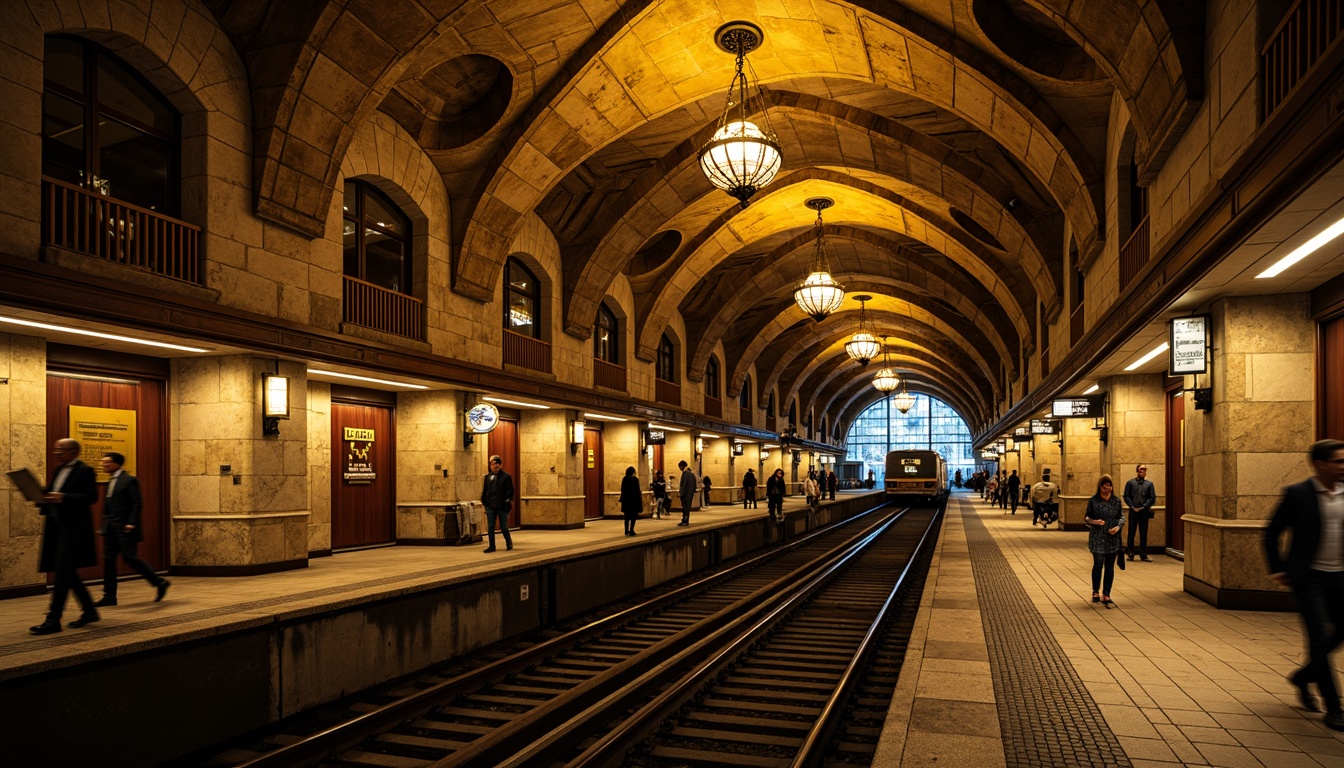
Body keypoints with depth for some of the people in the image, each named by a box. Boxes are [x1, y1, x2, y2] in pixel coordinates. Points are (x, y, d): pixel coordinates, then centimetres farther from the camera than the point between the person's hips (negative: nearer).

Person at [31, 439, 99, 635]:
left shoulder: (85, 470, -8)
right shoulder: (59, 470, 16)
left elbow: (91, 496, -17)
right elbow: (53, 494, 22)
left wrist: (63, 498, -26)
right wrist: (44, 499, 1)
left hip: (73, 527, -9)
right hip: (57, 526, 9)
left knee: (63, 571, -9)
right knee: (67, 572, 12)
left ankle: (53, 620, -6)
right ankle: (89, 611, 22)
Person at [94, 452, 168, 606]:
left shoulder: (129, 480, -10)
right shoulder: (111, 481, 15)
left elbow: (137, 503, -14)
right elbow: (108, 505, 20)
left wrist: (131, 523, -21)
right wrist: (105, 524, 15)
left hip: (124, 528, -8)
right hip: (110, 528, 8)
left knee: (129, 558, -9)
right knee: (108, 559, 5)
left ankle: (159, 582, 5)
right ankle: (109, 596, 9)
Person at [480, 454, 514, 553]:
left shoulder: (506, 476, -2)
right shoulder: (487, 477, 8)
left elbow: (510, 490, -3)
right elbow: (484, 490, 12)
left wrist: (508, 500, -14)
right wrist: (484, 501, 5)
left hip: (502, 506, -3)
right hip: (490, 506, 3)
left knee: (504, 527, 5)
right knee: (490, 527, 3)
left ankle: (509, 543, 26)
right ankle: (492, 546, 10)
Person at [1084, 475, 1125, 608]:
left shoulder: (1116, 500, 5)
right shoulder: (1093, 501, -1)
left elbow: (1122, 516, 9)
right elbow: (1086, 517, 4)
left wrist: (1118, 527, -10)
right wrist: (1094, 521, -16)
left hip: (1113, 539, 3)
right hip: (1097, 539, -2)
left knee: (1110, 567, 6)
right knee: (1098, 565, -2)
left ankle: (1106, 595, 14)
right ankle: (1096, 592, 18)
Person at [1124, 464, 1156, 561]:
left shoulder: (1149, 483, 8)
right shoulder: (1130, 483, 6)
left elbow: (1152, 498, 2)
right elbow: (1126, 496, 2)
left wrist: (1143, 507, -8)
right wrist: (1132, 507, -10)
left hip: (1144, 512, 1)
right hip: (1133, 511, -1)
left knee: (1143, 534, 4)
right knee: (1131, 533, 3)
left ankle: (1143, 555, 9)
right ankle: (1131, 554, 9)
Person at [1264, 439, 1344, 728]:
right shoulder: (1297, 494, -9)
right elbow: (1272, 533, -2)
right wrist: (1277, 569, -2)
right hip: (1310, 577, -5)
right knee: (1319, 637, -4)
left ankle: (1303, 676, 35)